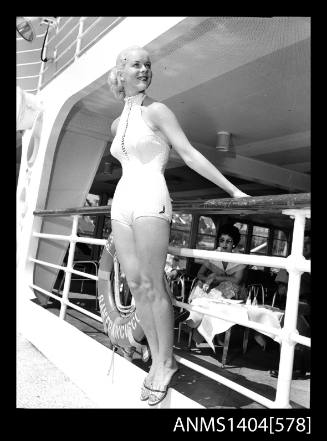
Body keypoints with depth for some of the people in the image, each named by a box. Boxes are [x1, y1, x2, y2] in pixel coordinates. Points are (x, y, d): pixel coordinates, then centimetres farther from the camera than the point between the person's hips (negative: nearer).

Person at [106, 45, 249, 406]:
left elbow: (190, 154, -6)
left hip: (150, 200, -6)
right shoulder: (117, 124, 18)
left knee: (152, 285, -6)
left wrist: (233, 190, -10)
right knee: (135, 285, 4)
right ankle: (156, 358, 13)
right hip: (122, 203, 7)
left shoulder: (156, 110, 0)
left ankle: (166, 361, 7)